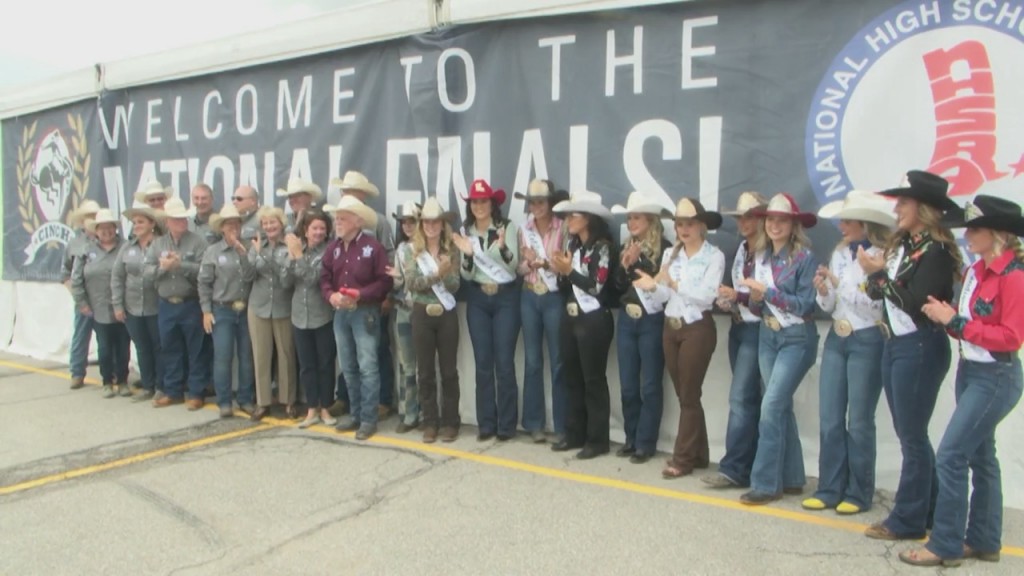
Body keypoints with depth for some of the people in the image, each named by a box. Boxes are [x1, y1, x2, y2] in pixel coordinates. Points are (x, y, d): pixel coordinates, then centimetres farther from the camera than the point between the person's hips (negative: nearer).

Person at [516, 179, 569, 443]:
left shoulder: (563, 228, -5)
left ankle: (562, 425, 11)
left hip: (554, 298, -4)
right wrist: (529, 264, -14)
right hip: (529, 298, 4)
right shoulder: (524, 229, 6)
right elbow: (519, 267, 7)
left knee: (558, 361, 2)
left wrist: (544, 263, -22)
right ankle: (534, 422, 18)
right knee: (533, 361, 9)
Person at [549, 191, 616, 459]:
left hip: (594, 321, -7)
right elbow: (565, 287, 11)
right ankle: (574, 434, 22)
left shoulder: (602, 247, -10)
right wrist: (560, 272, -8)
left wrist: (570, 270, -18)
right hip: (571, 319, 8)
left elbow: (597, 286, -17)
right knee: (572, 378, 12)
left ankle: (597, 440, 8)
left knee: (593, 380, -1)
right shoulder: (572, 245, 11)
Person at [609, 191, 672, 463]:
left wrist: (639, 262, -16)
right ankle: (631, 438, 22)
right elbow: (617, 287, 8)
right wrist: (624, 266, -9)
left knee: (650, 385, 1)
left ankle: (645, 443, 10)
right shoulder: (626, 247, 11)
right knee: (627, 385, 10)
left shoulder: (663, 248, -6)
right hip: (627, 321, 6)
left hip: (652, 322, -6)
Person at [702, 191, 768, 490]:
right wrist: (727, 301, 2)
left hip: (756, 331, -8)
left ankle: (733, 468, -4)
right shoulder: (741, 250, 13)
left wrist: (739, 297, -21)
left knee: (740, 398, -9)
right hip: (738, 328, 9)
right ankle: (749, 465, 19)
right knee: (748, 398, 12)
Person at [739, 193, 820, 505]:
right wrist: (754, 299, -10)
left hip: (796, 338, -6)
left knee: (771, 407, -12)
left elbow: (804, 304, -16)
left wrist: (767, 291, -20)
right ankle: (792, 478, 21)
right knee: (781, 408, 11)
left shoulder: (804, 258, -11)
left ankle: (765, 483, -4)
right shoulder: (761, 257, 8)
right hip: (767, 336, 7)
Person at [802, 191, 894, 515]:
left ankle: (859, 493, 16)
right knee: (830, 419, 7)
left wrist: (840, 283, -18)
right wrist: (822, 291, -8)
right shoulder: (840, 253, 8)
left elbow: (876, 306, -18)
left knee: (859, 422, 2)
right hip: (836, 339, 6)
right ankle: (829, 489, 17)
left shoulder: (882, 257, -12)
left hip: (867, 341, -6)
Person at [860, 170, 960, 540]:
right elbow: (879, 294, 5)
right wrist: (875, 275, -14)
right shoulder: (901, 245, 10)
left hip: (920, 347, -8)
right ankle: (929, 509, 28)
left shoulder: (936, 250, -13)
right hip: (894, 343, 8)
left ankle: (908, 520, 12)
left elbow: (916, 303, -21)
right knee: (908, 435, 15)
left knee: (912, 436, 0)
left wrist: (879, 274, -16)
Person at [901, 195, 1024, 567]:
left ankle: (945, 545, 2)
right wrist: (944, 315, -8)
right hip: (970, 370, 9)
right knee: (979, 456, 15)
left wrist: (955, 322, -20)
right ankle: (984, 541, 27)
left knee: (950, 455, -9)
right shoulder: (977, 271, 8)